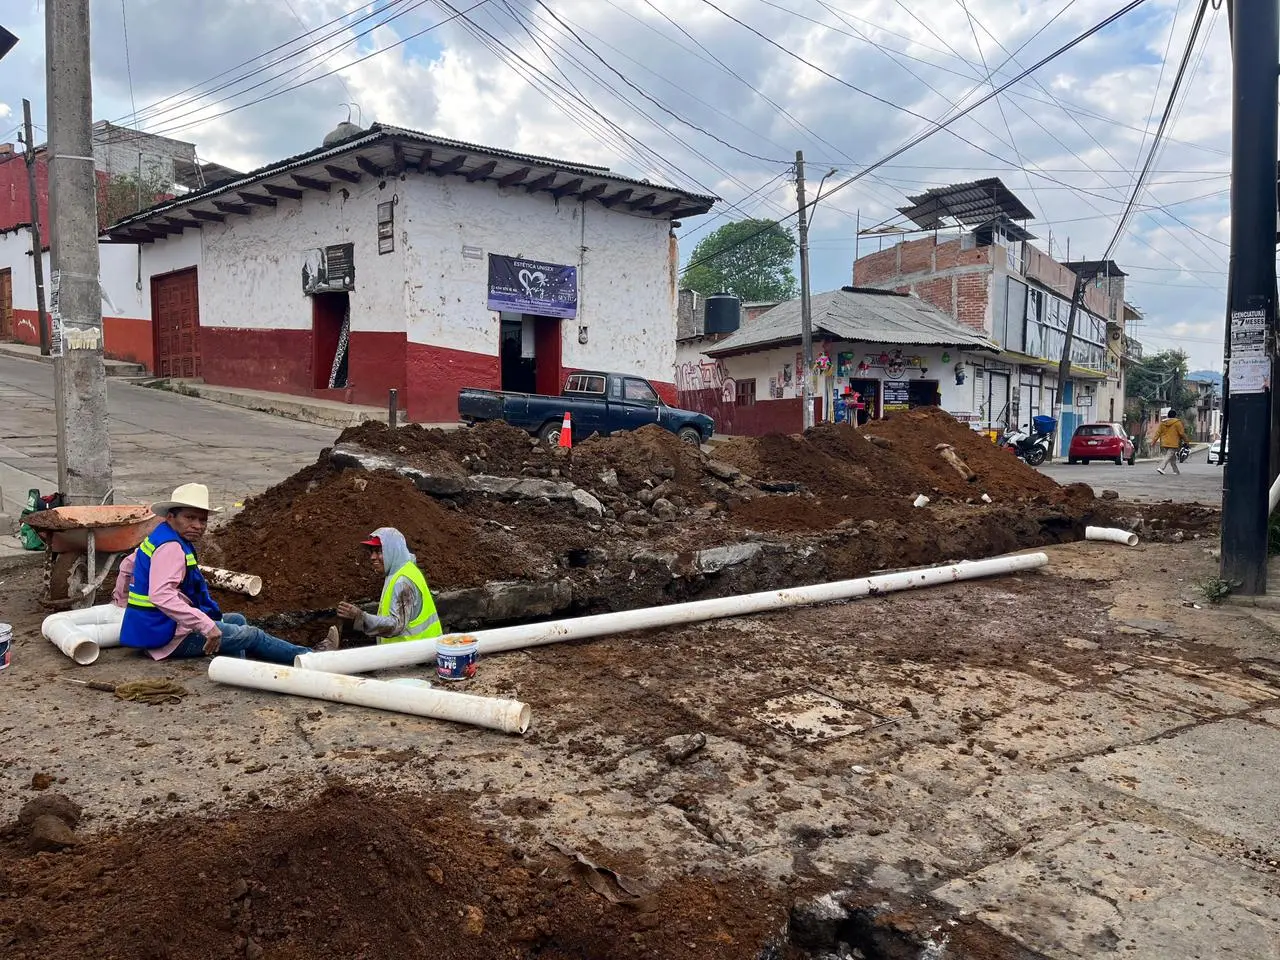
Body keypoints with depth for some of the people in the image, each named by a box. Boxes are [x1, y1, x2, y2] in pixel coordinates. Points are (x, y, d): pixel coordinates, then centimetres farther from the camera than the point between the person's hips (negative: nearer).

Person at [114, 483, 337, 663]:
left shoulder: (159, 538, 9)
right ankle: (309, 657, 8)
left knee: (237, 620, 21)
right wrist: (206, 625, -39)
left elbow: (129, 564, 26)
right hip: (169, 637, -11)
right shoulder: (171, 548, -24)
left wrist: (122, 598, 39)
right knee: (252, 635, -4)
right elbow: (161, 596, -37)